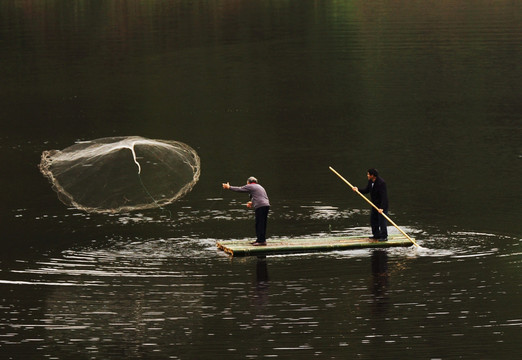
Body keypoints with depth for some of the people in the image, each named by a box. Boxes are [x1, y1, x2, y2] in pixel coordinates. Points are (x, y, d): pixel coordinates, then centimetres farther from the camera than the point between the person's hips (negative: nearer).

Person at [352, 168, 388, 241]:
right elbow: (366, 190, 13)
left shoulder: (381, 183, -26)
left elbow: (383, 196, -29)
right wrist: (358, 190, -5)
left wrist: (382, 208, -33)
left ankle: (384, 236, 2)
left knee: (382, 220, -7)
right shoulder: (370, 181, 1)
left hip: (382, 205, -9)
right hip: (375, 204, 9)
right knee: (373, 219, 14)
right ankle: (376, 235, 26)